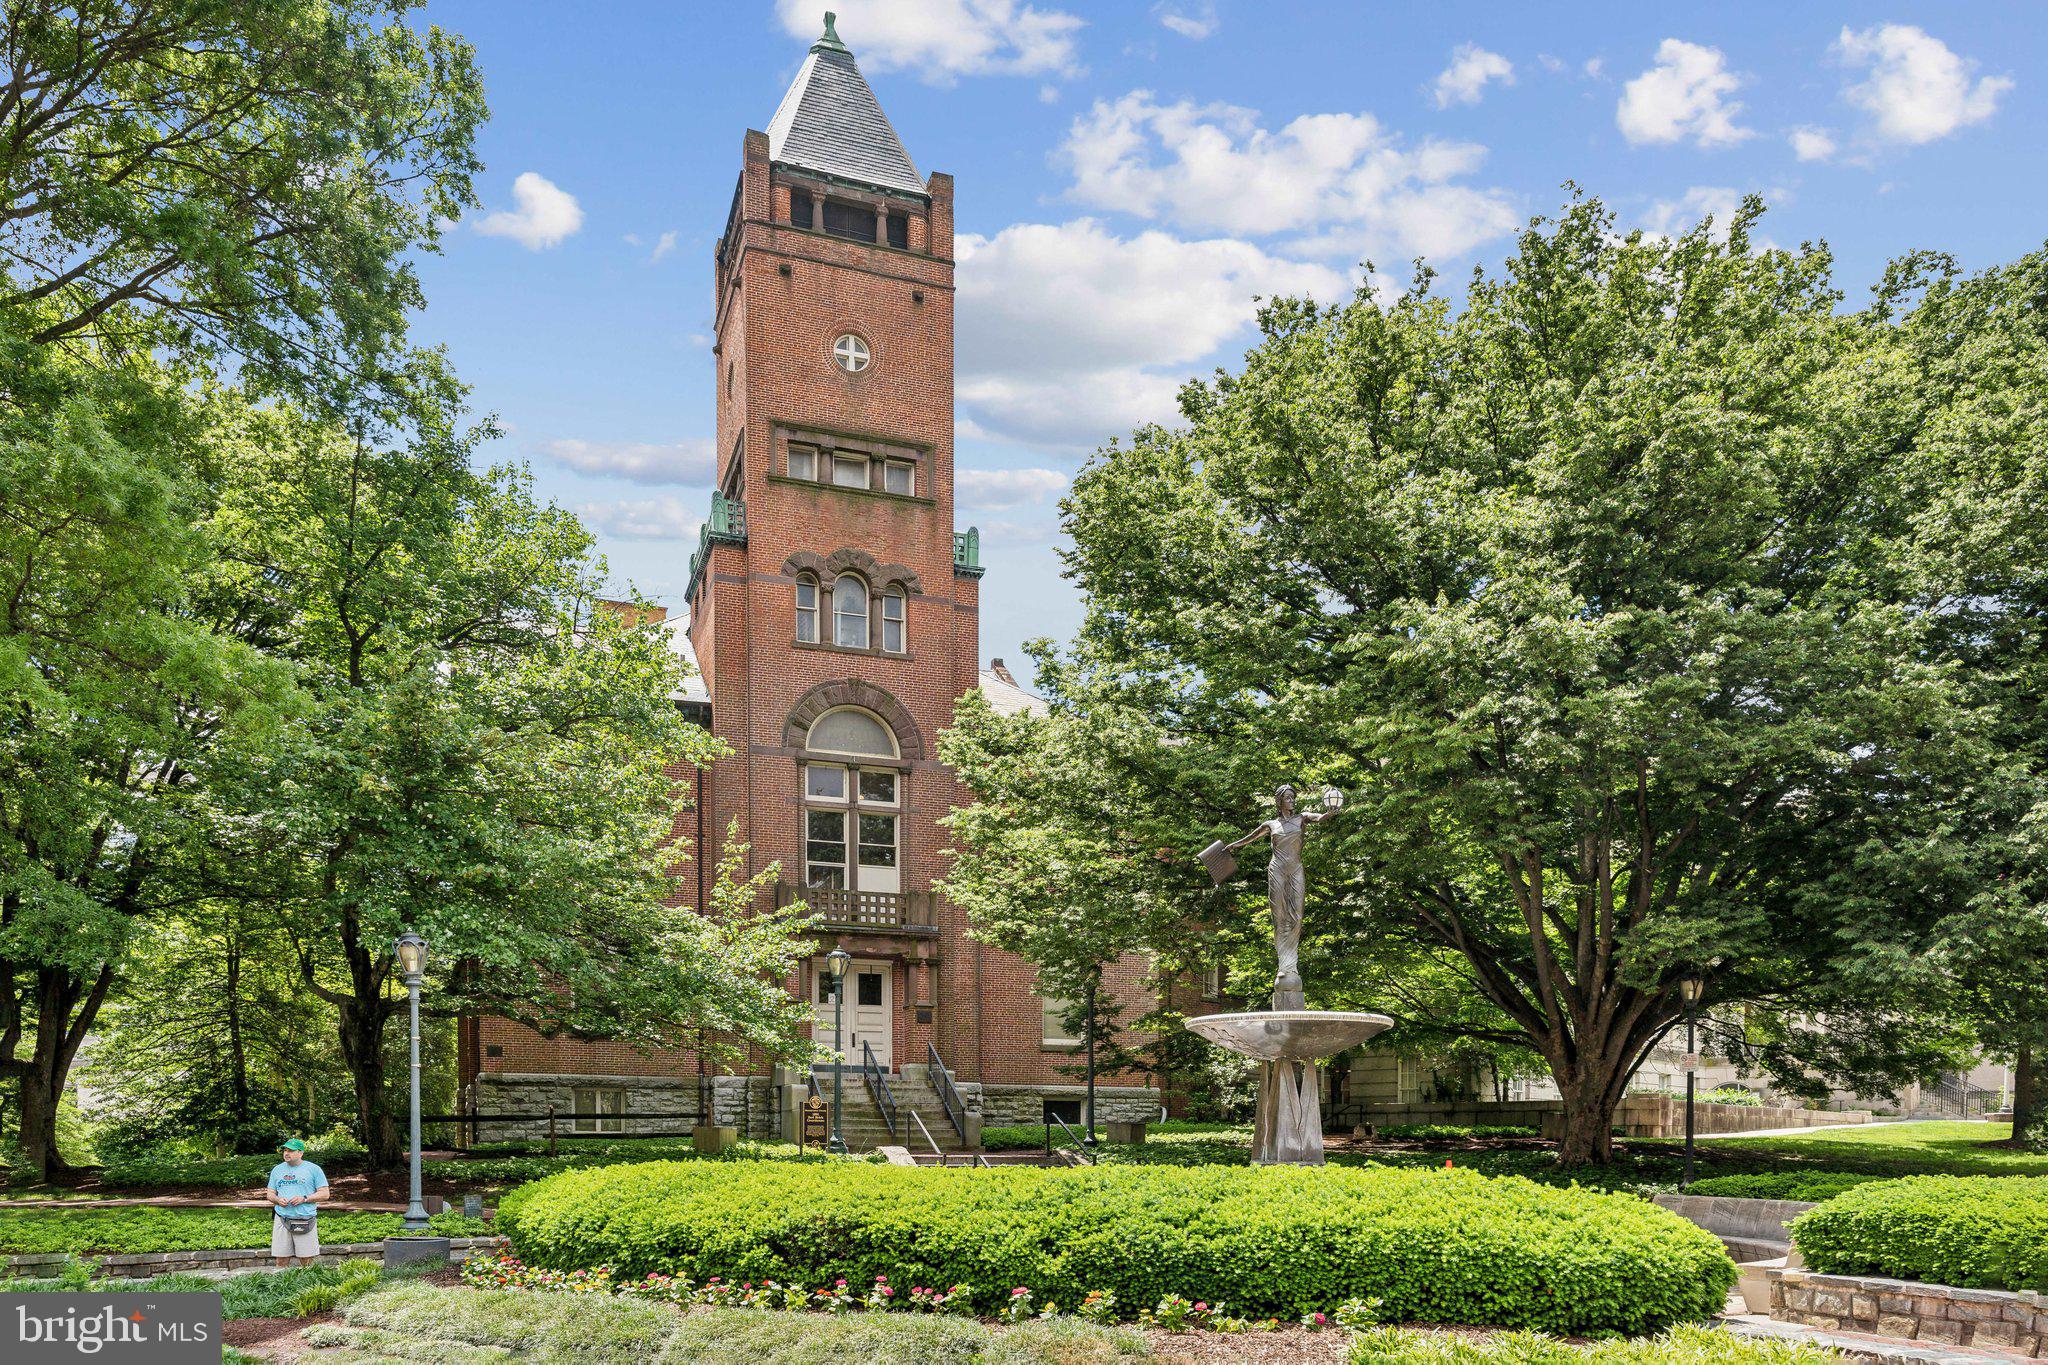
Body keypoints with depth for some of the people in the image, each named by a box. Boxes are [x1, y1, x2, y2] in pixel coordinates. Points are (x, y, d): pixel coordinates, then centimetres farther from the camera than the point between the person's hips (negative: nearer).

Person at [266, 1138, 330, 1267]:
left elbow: (325, 1193, 1)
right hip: (282, 1220, 3)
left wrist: (304, 1199, -12)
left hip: (305, 1221, -3)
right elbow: (270, 1194, 19)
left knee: (307, 1261, -2)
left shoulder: (313, 1169, 3)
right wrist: (277, 1200, -4)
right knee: (281, 1260, 1)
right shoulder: (277, 1169, 15)